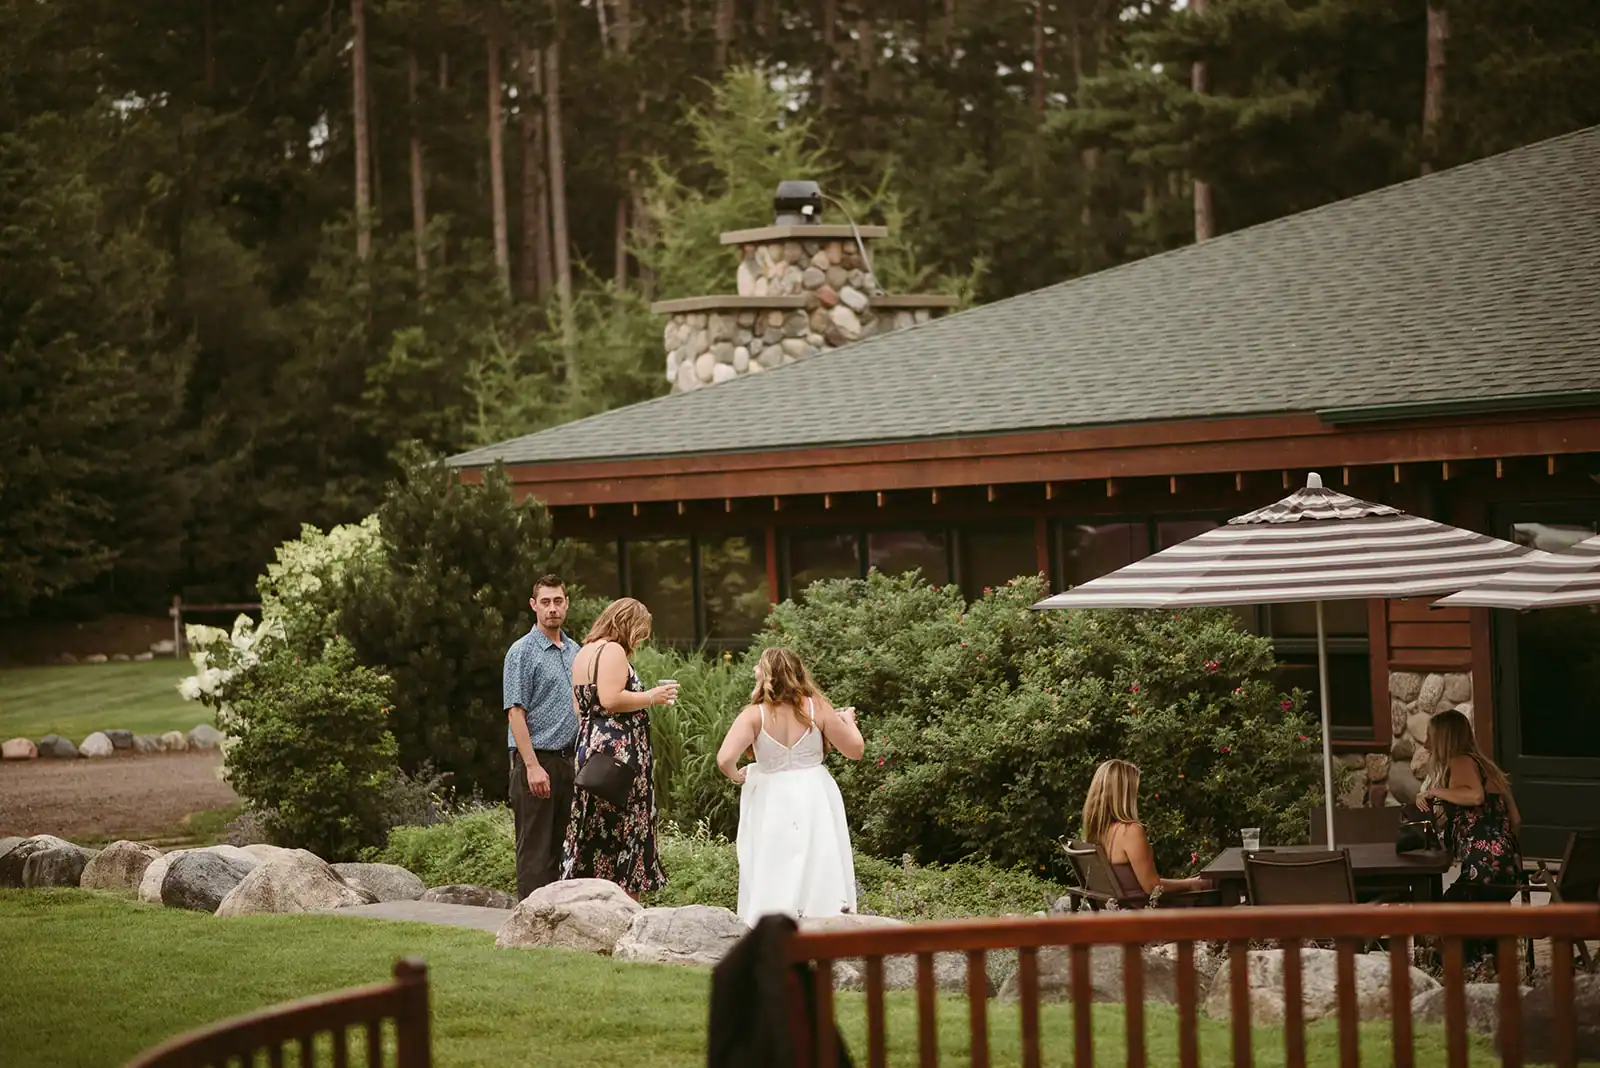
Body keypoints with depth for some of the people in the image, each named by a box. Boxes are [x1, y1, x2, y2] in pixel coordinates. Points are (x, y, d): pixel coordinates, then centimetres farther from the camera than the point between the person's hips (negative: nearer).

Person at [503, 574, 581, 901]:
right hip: (537, 759, -7)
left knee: (557, 847, 9)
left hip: (568, 761, 7)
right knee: (535, 848, -7)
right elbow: (516, 713, -13)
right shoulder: (522, 652, -7)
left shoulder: (575, 651, 15)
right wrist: (533, 766, -20)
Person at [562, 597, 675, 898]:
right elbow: (610, 699, -22)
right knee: (626, 828, -7)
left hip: (589, 745, 10)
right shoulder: (613, 651, -11)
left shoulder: (583, 653, 20)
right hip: (617, 748, -10)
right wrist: (651, 697, -10)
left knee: (596, 830, 10)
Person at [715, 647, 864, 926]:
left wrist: (736, 776, 2)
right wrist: (848, 720, 20)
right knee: (821, 870, 11)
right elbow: (855, 750, 1)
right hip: (815, 799, 1)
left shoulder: (755, 715, -11)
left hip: (773, 801, -1)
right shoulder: (816, 708, -6)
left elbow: (725, 759, -21)